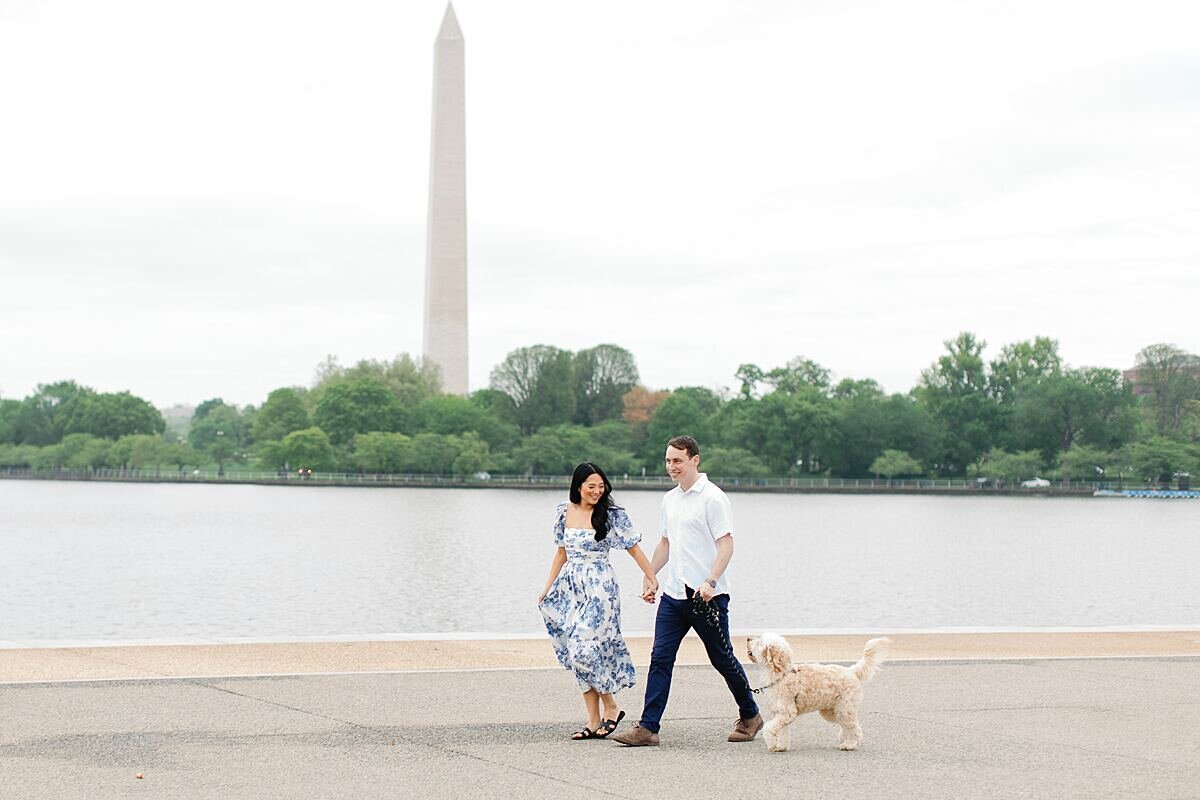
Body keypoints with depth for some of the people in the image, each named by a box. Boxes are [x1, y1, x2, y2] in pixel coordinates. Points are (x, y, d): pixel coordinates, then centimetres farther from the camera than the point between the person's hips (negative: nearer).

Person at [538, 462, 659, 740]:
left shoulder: (613, 515, -5)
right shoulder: (564, 512, 8)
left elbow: (634, 549, -3)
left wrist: (652, 579, -9)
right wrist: (547, 589, 16)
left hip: (599, 587, -6)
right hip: (570, 587, 6)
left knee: (586, 649, -15)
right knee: (576, 655, 4)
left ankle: (610, 707, 5)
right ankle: (593, 721, 10)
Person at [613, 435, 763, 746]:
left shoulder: (712, 498, -11)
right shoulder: (670, 499, 13)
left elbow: (726, 545, -16)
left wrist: (710, 581, -27)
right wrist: (649, 576, 23)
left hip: (706, 596, -7)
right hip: (673, 593, 7)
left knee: (722, 659, 6)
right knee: (660, 659, -3)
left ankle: (750, 716, 25)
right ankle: (648, 727, -5)